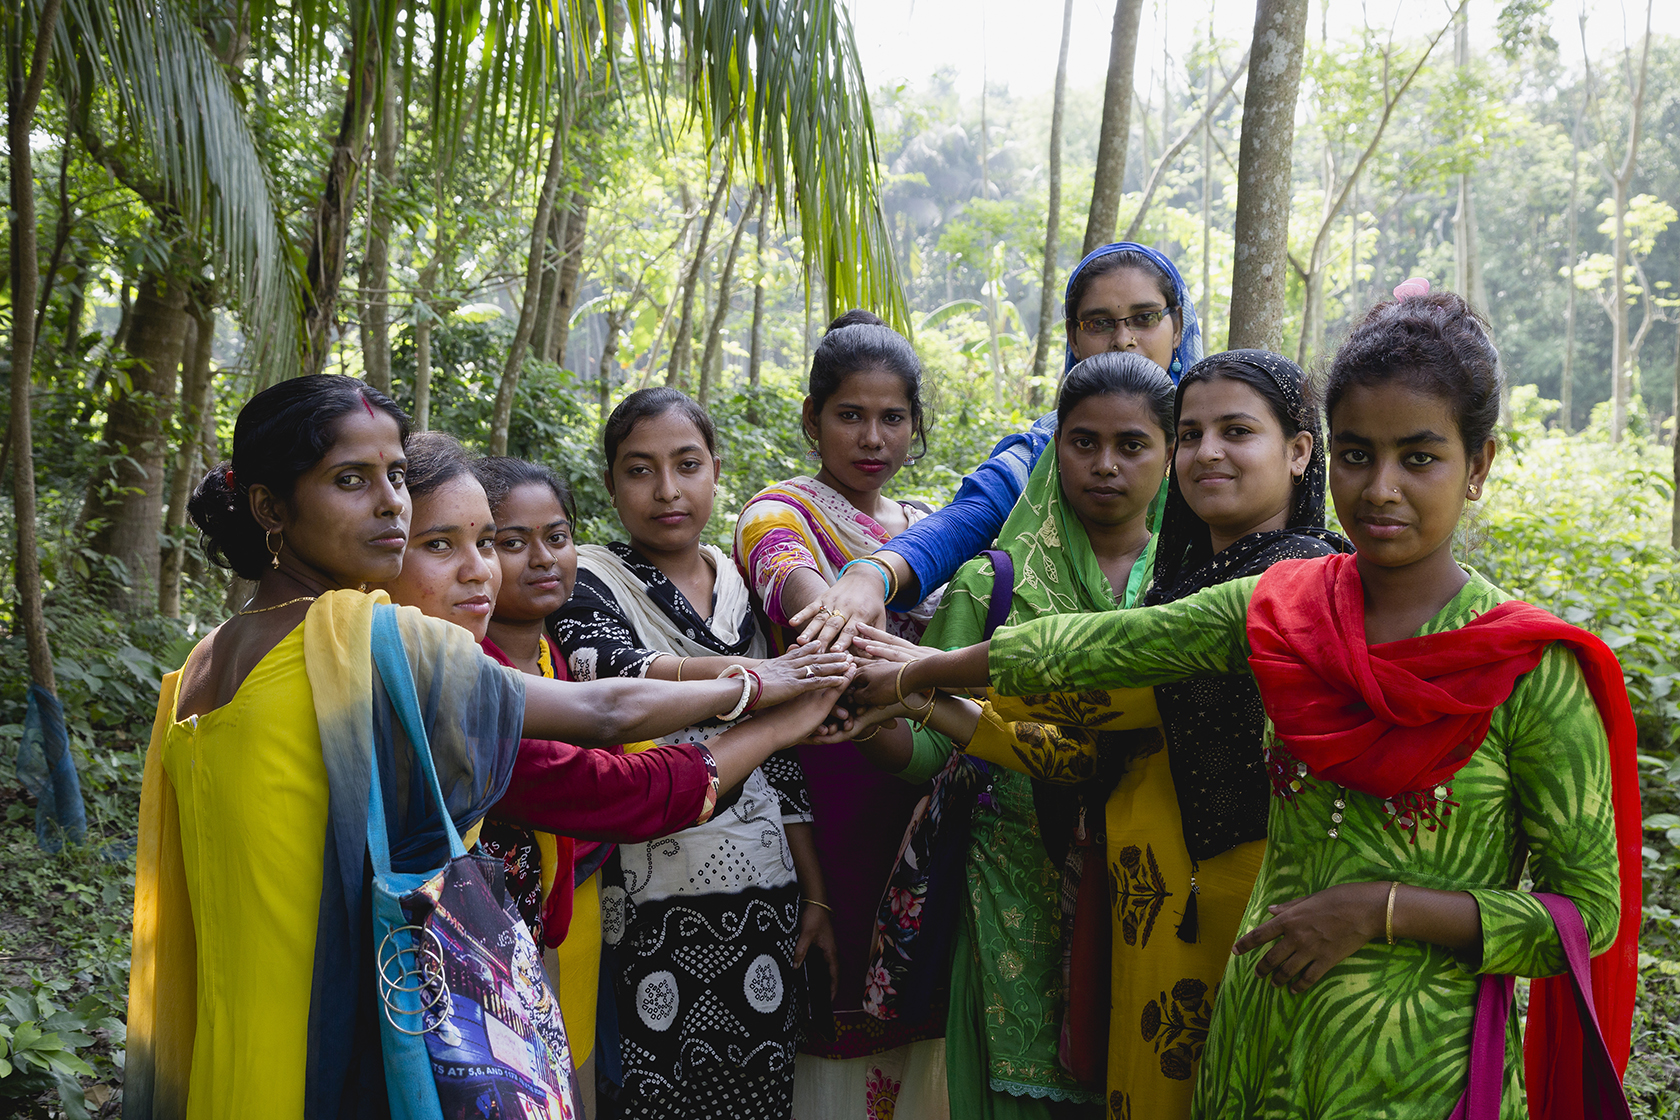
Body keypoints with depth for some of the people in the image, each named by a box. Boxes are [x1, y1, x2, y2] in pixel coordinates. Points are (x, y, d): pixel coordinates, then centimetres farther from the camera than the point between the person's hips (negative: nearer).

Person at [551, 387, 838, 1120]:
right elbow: (619, 678, -24)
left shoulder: (740, 585, 12)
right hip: (650, 902, -4)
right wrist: (752, 677, -39)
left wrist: (815, 894, 11)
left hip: (764, 894, 4)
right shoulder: (588, 580, -2)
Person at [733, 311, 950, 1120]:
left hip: (930, 798, 5)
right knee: (840, 1035, -6)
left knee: (920, 1023, 5)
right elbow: (808, 601, -25)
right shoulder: (780, 515, -3)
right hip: (832, 803, -5)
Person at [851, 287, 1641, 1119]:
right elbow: (1085, 648, 8)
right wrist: (911, 676, 14)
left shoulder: (1528, 670, -13)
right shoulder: (1276, 609, -1)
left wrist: (1380, 908, -18)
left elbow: (1590, 915, -10)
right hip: (1256, 1043, 4)